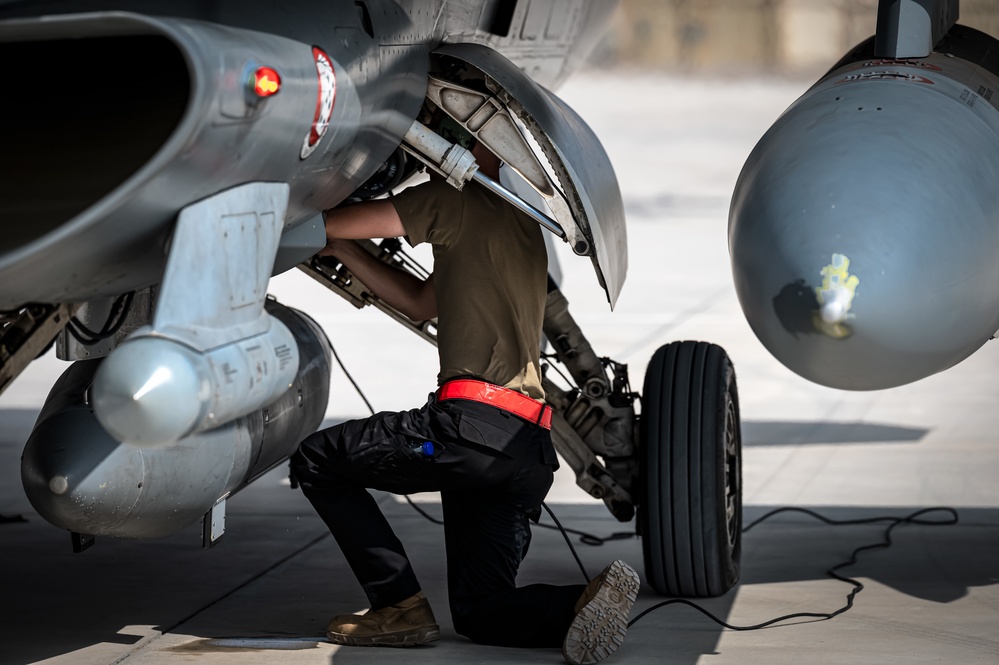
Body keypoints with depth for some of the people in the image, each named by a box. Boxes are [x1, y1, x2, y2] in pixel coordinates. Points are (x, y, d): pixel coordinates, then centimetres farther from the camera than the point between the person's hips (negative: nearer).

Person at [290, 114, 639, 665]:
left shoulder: (458, 202, -1)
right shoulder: (521, 224, 26)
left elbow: (328, 222, 0)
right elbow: (420, 303, 32)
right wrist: (341, 250, 31)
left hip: (474, 428, -9)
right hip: (528, 448, 9)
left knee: (316, 460, 7)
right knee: (480, 613, 14)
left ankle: (400, 606, 3)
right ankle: (585, 604, -12)